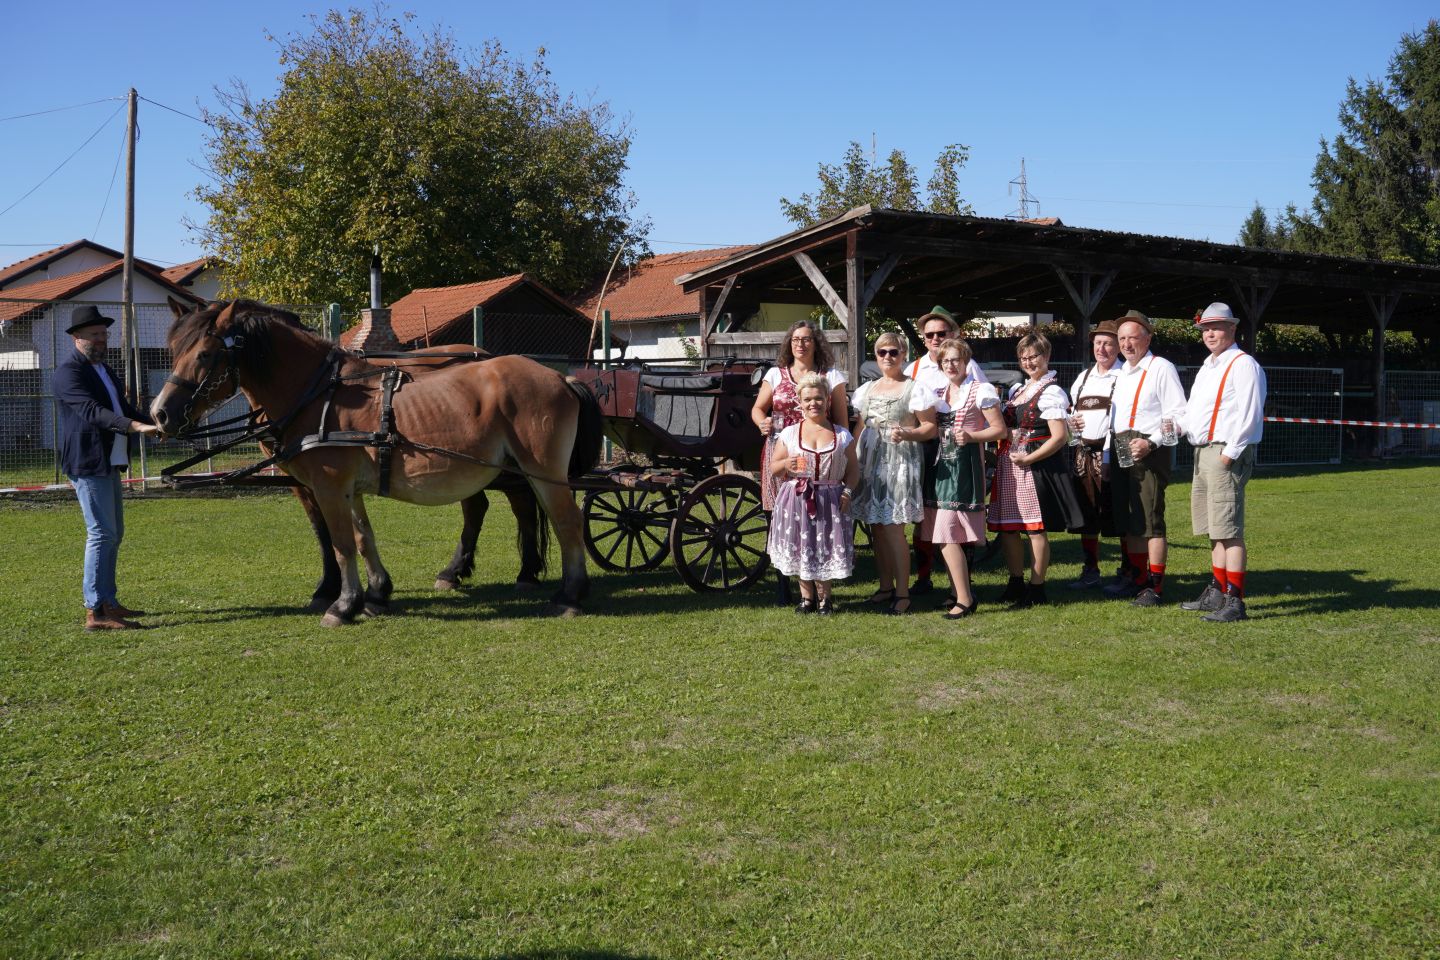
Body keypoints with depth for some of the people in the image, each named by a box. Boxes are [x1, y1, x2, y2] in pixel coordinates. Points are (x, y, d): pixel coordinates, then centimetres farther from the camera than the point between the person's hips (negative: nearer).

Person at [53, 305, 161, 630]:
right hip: (88, 463, -10)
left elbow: (122, 407, 23)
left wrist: (155, 424, 7)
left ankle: (107, 601, 23)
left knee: (113, 533, 14)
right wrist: (136, 426, -39)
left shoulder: (103, 369, 18)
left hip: (109, 463, 10)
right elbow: (91, 411, -27)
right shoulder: (69, 371, -13)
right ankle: (95, 612, -11)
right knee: (102, 533, -12)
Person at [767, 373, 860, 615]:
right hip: (797, 499, 1)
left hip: (829, 500, -1)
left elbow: (853, 468, 8)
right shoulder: (789, 434, 3)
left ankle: (824, 597, 16)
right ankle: (807, 597, 18)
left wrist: (847, 489, -8)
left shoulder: (842, 435, 3)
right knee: (801, 548, 5)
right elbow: (773, 467, 6)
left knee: (826, 547, 0)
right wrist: (786, 464, -15)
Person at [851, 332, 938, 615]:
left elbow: (930, 427, -5)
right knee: (876, 526, 6)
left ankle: (902, 592, -6)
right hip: (869, 461, 6)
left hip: (900, 461, -6)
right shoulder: (867, 389, 17)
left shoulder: (915, 389, -2)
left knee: (893, 526, -11)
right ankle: (886, 586, 17)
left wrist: (907, 434, -22)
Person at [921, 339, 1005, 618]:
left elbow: (999, 429, -4)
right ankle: (959, 590, 19)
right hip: (941, 462, 7)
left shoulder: (980, 390, -2)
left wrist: (971, 436, -18)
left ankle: (964, 598, -9)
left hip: (965, 463, -7)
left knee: (948, 533, -14)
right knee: (944, 533, 7)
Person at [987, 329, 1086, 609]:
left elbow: (1059, 438, -15)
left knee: (1036, 529, -3)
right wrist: (1003, 454, 10)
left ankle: (1037, 590, 6)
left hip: (1035, 467, -8)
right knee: (1006, 528, 10)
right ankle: (1016, 584, 23)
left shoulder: (1051, 392, -9)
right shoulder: (1017, 390, 17)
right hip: (1009, 466, 8)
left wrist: (1027, 458, -16)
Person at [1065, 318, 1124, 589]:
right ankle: (1090, 571, 21)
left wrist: (1109, 456, -20)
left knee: (1117, 514, -3)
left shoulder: (1123, 377, -6)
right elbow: (1071, 411, 28)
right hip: (1083, 452, 7)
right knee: (1086, 513, 11)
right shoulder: (1083, 377, 17)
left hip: (1109, 452, -7)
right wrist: (1069, 422, 4)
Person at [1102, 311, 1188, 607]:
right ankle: (1135, 577, 24)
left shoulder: (1162, 368, -6)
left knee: (1150, 520, -8)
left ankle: (1154, 585, -4)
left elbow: (1178, 415, -12)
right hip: (1120, 451, 8)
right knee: (1128, 519, 13)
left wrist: (1150, 442, -19)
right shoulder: (1122, 372, 19)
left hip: (1149, 451, -8)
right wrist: (1114, 446, 12)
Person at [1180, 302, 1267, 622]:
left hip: (1226, 454, -10)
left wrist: (1230, 453, -21)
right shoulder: (1207, 366, 20)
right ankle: (1216, 593, 24)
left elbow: (1250, 415, -18)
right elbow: (1194, 409, 29)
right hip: (1203, 452, 10)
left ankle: (1234, 602, -10)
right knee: (1215, 530, 15)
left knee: (1229, 530, -11)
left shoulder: (1243, 365, -9)